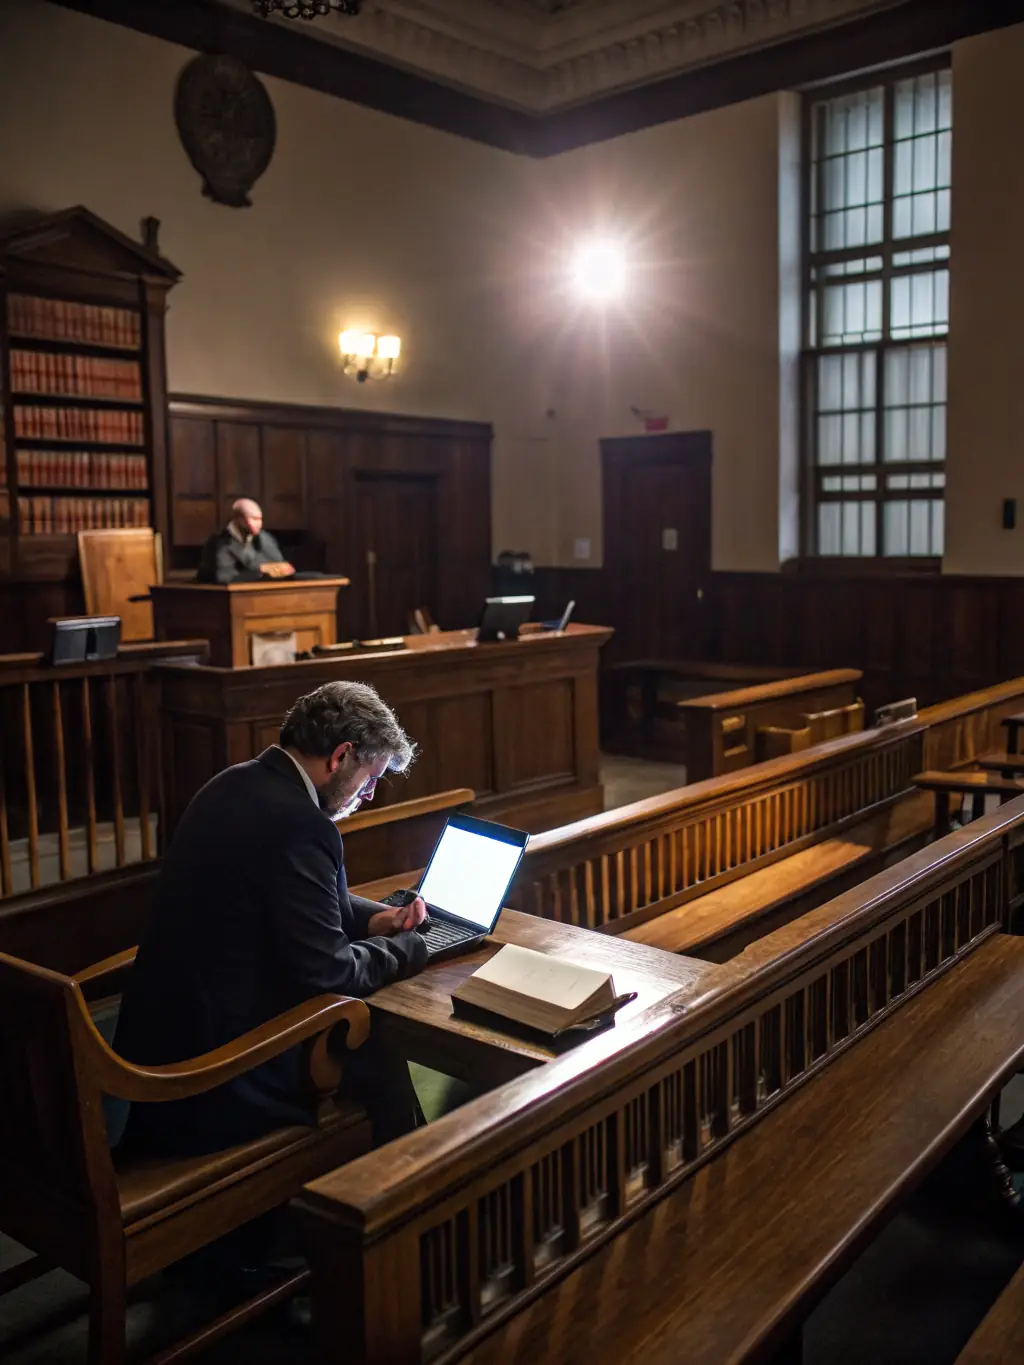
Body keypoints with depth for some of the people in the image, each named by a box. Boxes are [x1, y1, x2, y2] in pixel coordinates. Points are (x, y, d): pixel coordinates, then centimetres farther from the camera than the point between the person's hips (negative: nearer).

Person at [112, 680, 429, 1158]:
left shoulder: (237, 786, 5)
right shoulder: (297, 823, -25)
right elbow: (327, 972, -22)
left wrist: (373, 918, 9)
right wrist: (409, 948, -5)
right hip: (215, 1072, -9)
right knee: (383, 1059, 6)